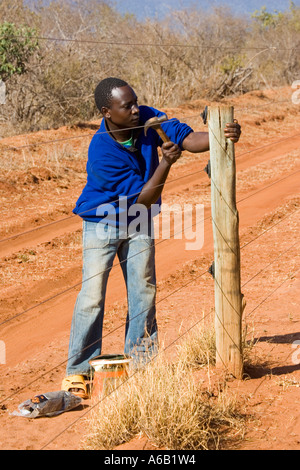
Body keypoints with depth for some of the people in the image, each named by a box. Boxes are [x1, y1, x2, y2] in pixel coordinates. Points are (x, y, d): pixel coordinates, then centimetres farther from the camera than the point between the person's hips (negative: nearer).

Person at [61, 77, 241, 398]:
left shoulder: (147, 119, -15)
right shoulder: (102, 152, -30)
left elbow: (187, 138, -19)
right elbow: (144, 198, -27)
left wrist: (222, 136, -38)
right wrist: (165, 163, -39)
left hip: (139, 222, 5)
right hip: (103, 223, -5)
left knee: (144, 292, 7)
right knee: (92, 295, -9)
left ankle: (140, 360, 21)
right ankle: (78, 370, 1)